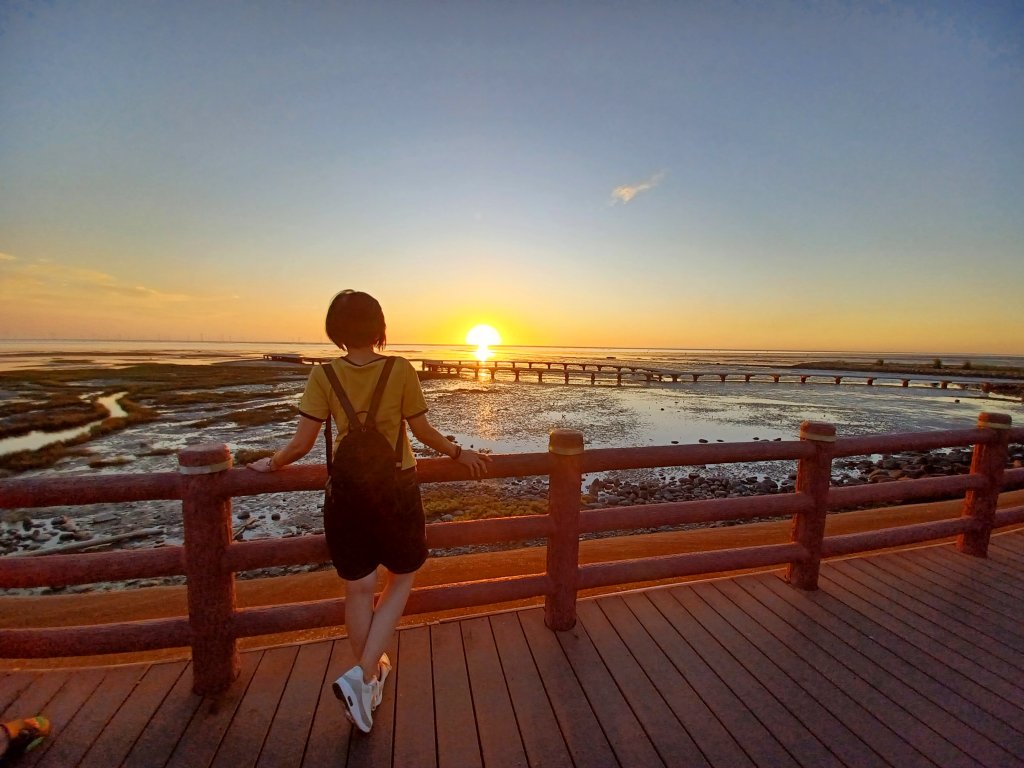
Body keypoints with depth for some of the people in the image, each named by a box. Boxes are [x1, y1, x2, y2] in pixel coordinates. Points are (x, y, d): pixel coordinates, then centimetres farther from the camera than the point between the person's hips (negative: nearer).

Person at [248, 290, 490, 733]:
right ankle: (361, 676, 13)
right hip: (396, 488, -2)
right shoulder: (401, 370, -12)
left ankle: (371, 676, 38)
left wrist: (271, 464, 13)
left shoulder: (323, 376, -7)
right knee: (402, 580, 21)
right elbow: (423, 432, -7)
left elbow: (301, 444, -7)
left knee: (359, 588, 19)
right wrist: (459, 454, 8)